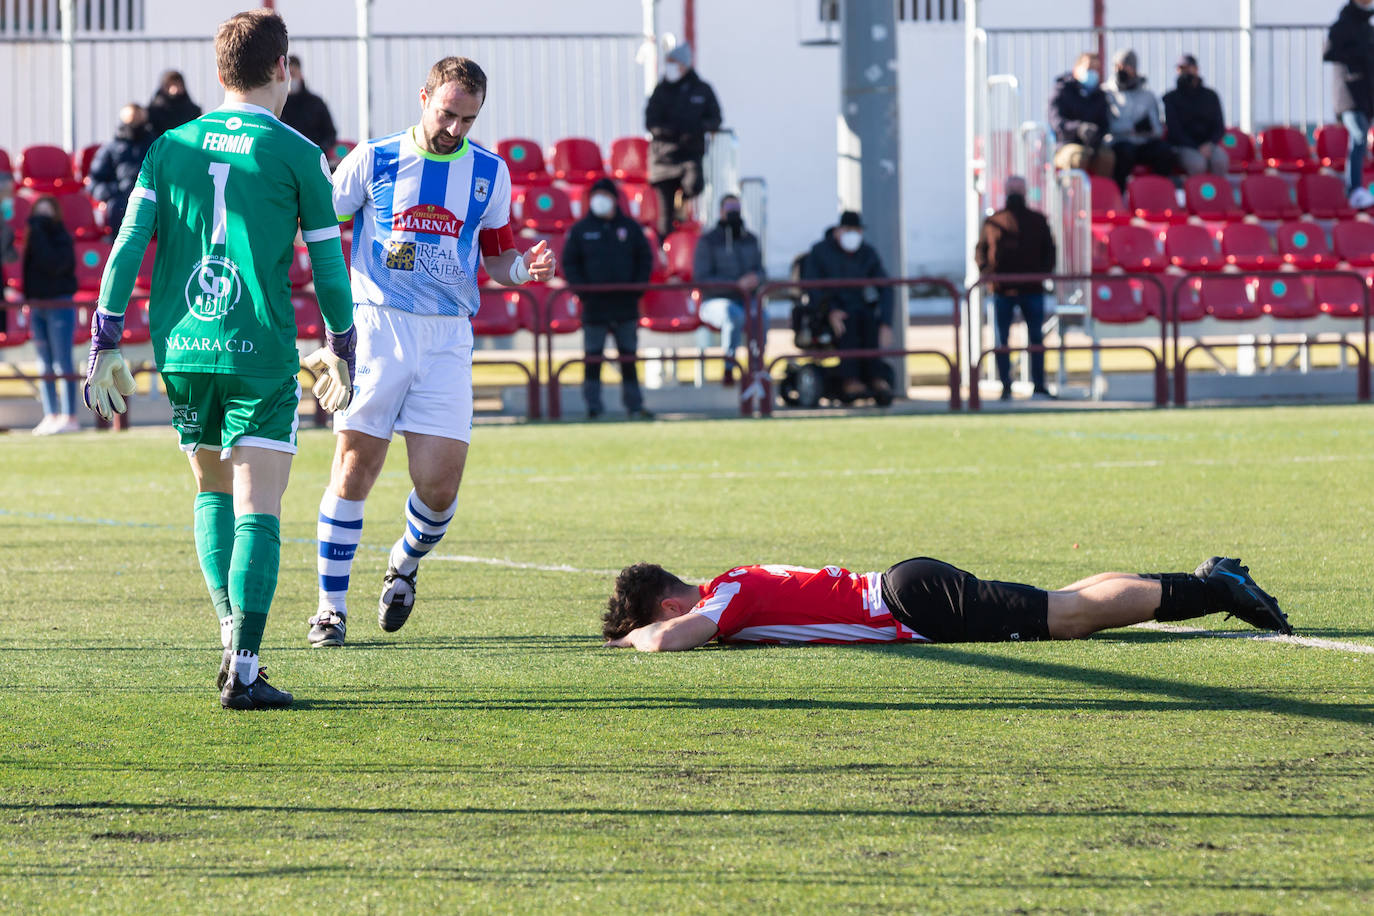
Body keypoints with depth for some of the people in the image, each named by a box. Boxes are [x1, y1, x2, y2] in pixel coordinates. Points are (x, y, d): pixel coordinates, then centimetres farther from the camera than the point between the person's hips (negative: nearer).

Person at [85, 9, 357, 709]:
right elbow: (327, 263, 4)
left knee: (213, 492, 22)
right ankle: (243, 672, -14)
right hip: (260, 354, -4)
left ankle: (235, 643, 15)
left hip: (180, 349, 4)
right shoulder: (295, 154, -1)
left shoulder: (170, 147, 8)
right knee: (257, 512, -5)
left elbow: (127, 248, 2)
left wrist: (104, 348, 5)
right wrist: (340, 350, 18)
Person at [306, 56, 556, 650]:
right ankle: (331, 606, 4)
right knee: (355, 467, -7)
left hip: (447, 338, 2)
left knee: (441, 483, -7)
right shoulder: (373, 160, 4)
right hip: (375, 327, -2)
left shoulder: (490, 173, 11)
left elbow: (497, 258, 18)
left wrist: (526, 268, -5)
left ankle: (405, 564, 25)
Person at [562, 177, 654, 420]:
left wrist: (637, 288, -2)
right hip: (595, 307, -1)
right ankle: (593, 407, 0)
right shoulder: (580, 230, 4)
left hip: (626, 306, 1)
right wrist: (583, 291, -9)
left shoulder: (630, 227, 7)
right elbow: (570, 264, 4)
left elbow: (645, 259, 11)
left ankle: (634, 406, 10)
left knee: (628, 358, 6)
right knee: (593, 359, -3)